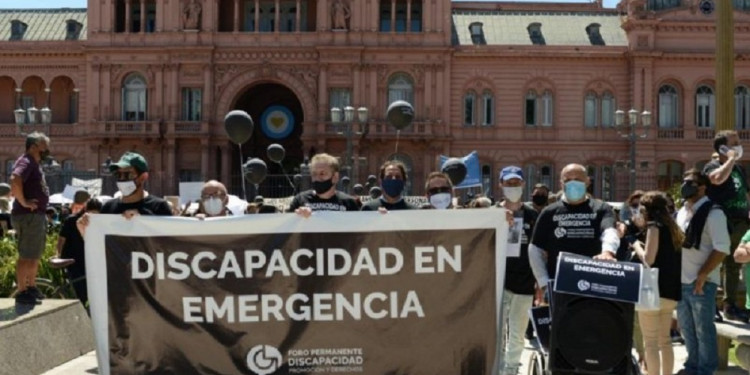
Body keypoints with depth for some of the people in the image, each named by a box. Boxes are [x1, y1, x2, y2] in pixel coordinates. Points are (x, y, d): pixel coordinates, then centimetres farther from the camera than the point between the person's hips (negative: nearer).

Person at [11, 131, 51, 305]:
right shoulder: (26, 162, -14)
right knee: (26, 256, -6)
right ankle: (22, 292, -1)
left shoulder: (34, 163, 17)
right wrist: (23, 202, -24)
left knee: (35, 255, 19)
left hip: (38, 216, 10)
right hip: (28, 216, -10)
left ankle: (31, 288, 30)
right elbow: (15, 181, -33)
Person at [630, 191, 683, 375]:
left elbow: (648, 259, -17)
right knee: (665, 339, 14)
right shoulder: (671, 227, 15)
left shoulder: (654, 226, -10)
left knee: (650, 341, -5)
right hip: (670, 290, 9)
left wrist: (637, 246, 0)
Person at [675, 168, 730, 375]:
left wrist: (702, 276, -19)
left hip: (701, 282, -8)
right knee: (686, 327, 17)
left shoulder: (713, 213, -11)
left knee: (703, 329, 2)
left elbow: (722, 248, -17)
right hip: (681, 281, 8)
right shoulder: (682, 212, 12)